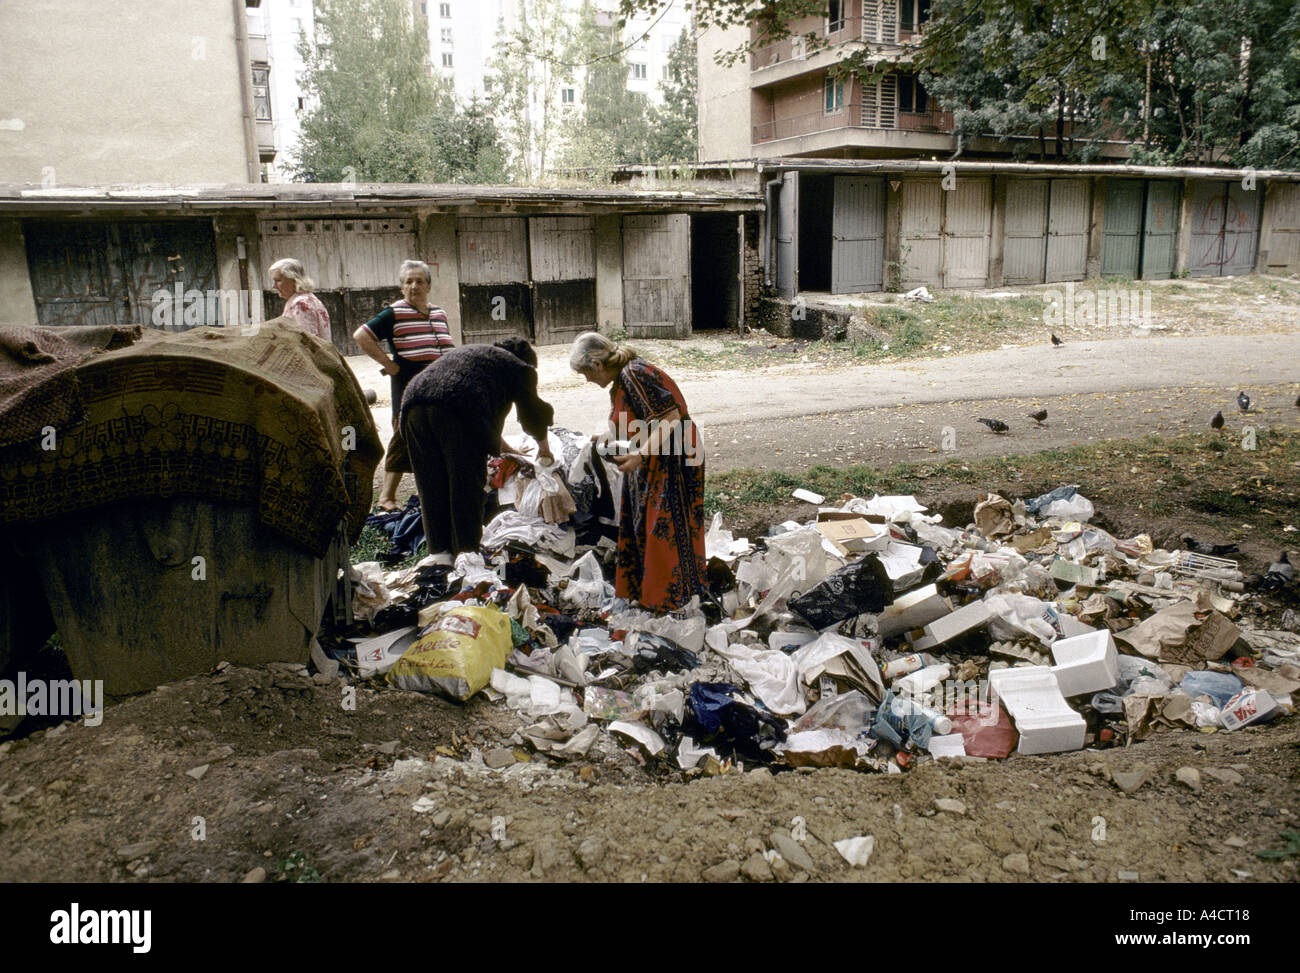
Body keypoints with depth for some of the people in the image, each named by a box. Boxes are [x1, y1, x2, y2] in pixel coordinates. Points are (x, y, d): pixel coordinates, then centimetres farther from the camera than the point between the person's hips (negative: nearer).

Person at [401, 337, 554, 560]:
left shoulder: (464, 352, 42)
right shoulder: (517, 366, 20)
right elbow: (532, 412, 27)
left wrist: (500, 444, 57)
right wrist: (544, 448, 45)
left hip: (414, 404, 7)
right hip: (456, 413, -7)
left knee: (432, 487, 13)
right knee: (467, 485, 3)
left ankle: (440, 550, 18)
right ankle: (467, 551, 7)